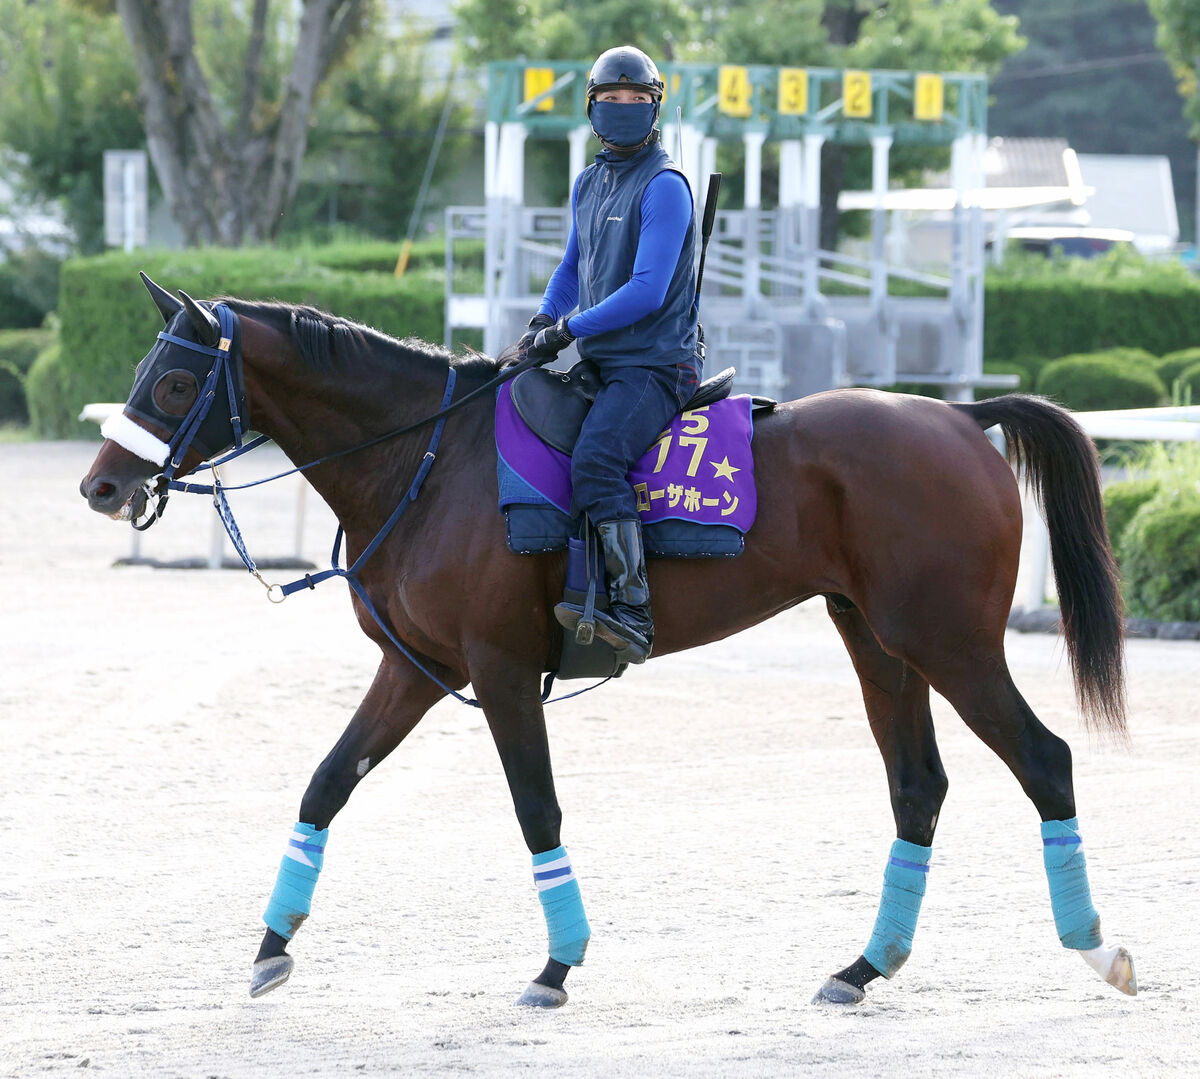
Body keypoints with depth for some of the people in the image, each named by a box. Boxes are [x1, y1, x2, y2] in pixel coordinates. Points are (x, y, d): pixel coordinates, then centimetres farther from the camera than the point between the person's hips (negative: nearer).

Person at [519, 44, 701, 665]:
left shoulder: (664, 187, -11)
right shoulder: (589, 184, 16)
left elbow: (648, 290, -19)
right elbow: (572, 268, 29)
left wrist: (572, 328, -18)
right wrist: (544, 323, 11)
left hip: (656, 364, -10)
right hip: (601, 360, 10)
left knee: (594, 458, -31)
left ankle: (631, 613, -37)